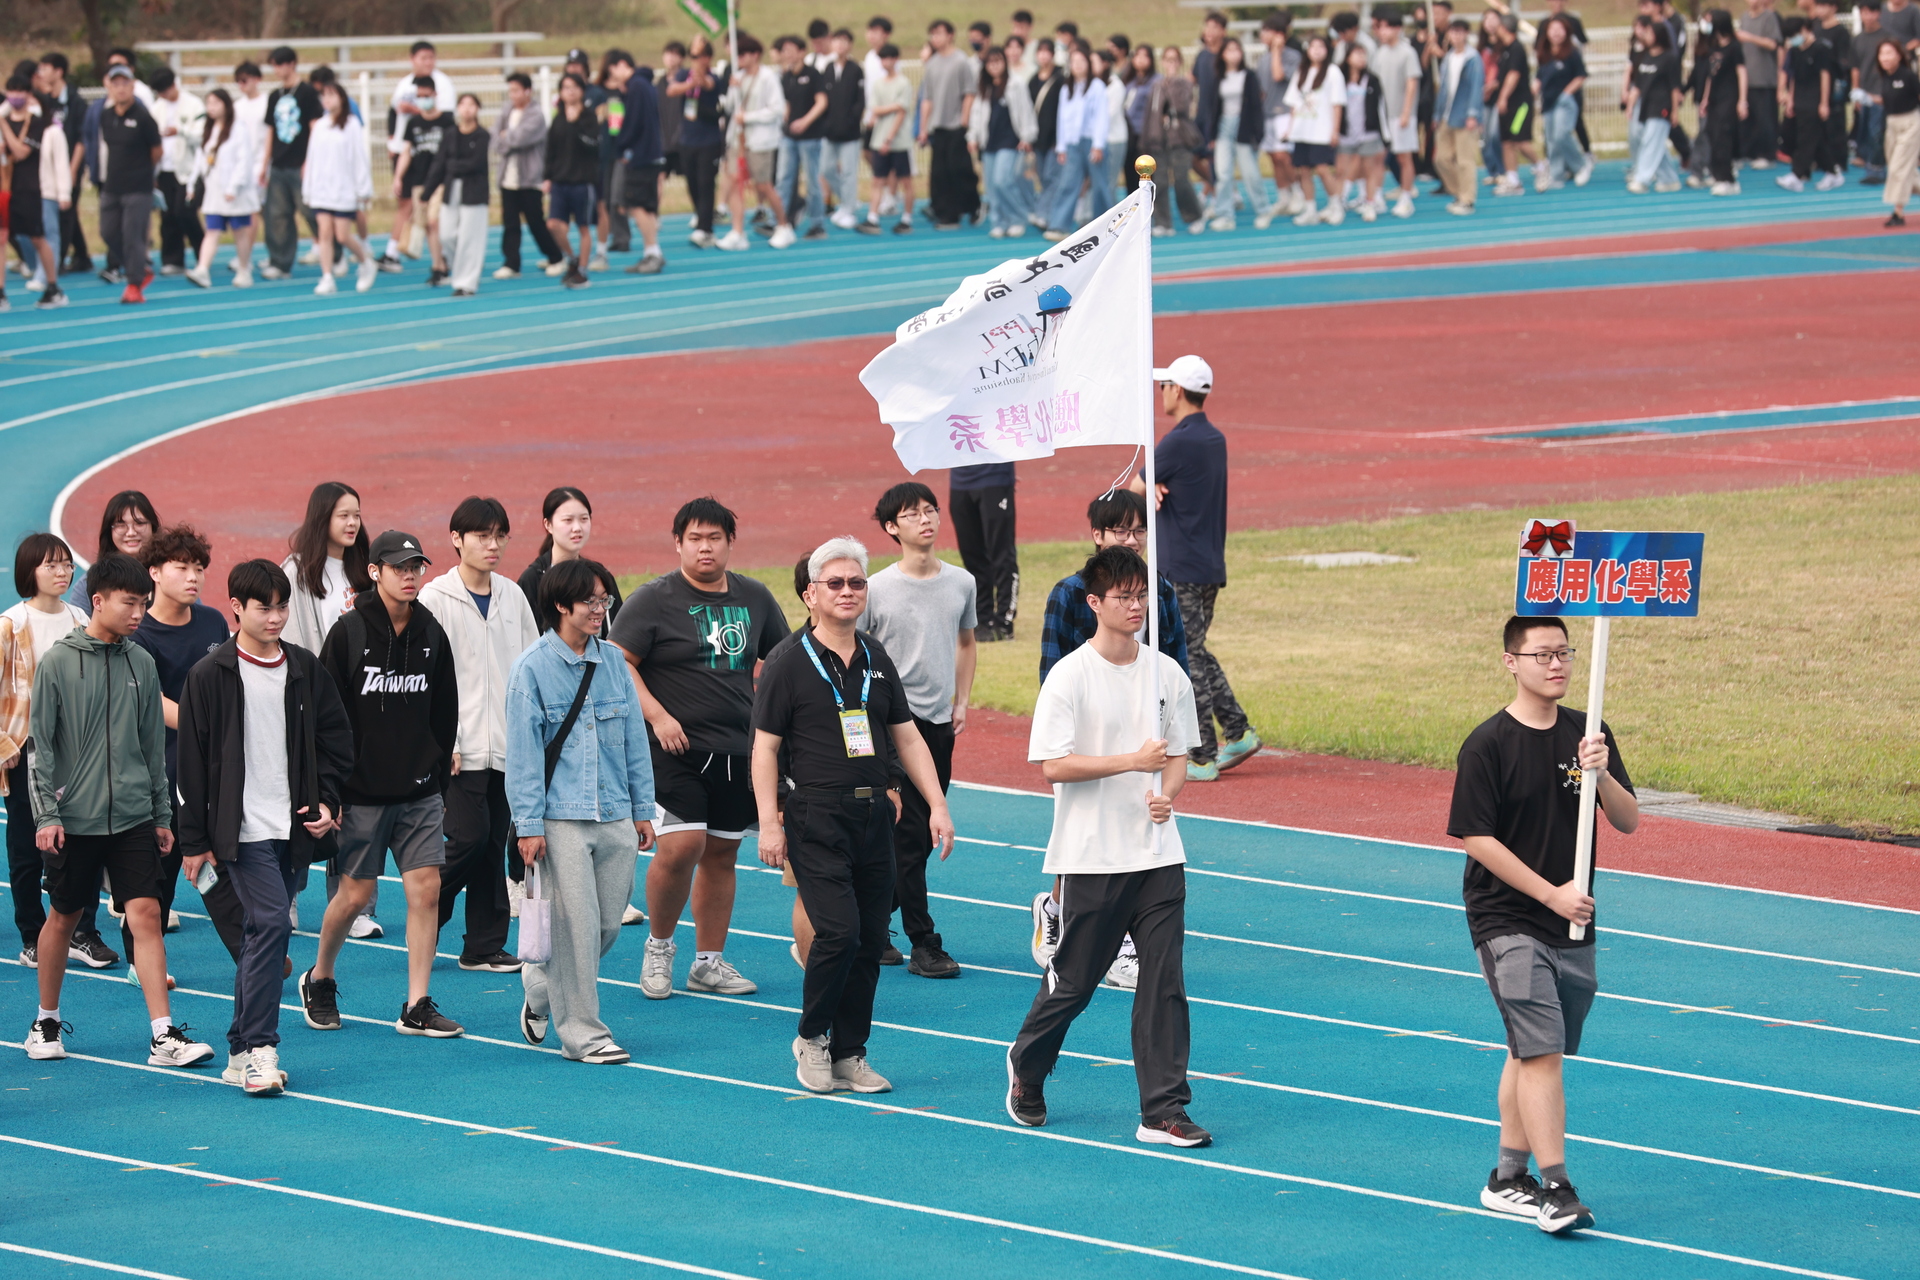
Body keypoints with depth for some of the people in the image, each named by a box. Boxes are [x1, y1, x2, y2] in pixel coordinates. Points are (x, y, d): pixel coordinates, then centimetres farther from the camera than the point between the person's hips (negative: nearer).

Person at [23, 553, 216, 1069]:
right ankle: (46, 1022, 28)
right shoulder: (58, 663, -5)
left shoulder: (141, 664, 6)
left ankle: (163, 1036, -9)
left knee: (146, 915, -7)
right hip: (74, 816, -3)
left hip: (132, 815, 3)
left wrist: (162, 814, 13)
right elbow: (41, 744, -5)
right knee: (63, 916, 10)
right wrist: (46, 814, -11)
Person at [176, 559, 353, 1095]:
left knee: (264, 931, 9)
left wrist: (327, 800, 3)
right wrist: (195, 840, -4)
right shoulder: (210, 675, -4)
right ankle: (260, 1048, -15)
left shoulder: (305, 669, 9)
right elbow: (192, 759, -3)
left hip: (294, 828, 5)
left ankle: (242, 1050, 17)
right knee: (271, 923, -18)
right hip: (243, 827, -5)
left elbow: (336, 739, 17)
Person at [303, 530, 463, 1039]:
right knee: (356, 893, 2)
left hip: (419, 792, 4)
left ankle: (417, 1007, 0)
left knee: (426, 889, -4)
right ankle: (319, 980, 28)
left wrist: (439, 777, 11)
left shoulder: (431, 634, 5)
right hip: (361, 791, -4)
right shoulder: (348, 633, -7)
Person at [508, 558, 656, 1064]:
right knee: (577, 923, -6)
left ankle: (542, 984, 32)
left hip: (614, 816, 5)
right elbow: (522, 752, -6)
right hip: (561, 819, -5)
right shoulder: (532, 669, -6)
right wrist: (528, 825, -9)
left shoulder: (612, 661, 9)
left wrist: (642, 809, 12)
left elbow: (633, 738, 14)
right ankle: (581, 1031, 3)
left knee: (608, 924, 7)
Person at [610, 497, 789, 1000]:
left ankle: (709, 962, 19)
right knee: (681, 846, -16)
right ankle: (659, 945, 5)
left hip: (738, 750, 5)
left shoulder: (754, 598, 10)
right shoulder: (655, 599, -5)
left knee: (721, 853, 9)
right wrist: (658, 717, -16)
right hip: (677, 748, -5)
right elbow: (618, 662, -7)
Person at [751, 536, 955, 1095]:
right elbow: (764, 747, -4)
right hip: (816, 815, -6)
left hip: (873, 814, 6)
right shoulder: (789, 666, -3)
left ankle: (849, 1054, 13)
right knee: (839, 931, -15)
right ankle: (812, 1038, 5)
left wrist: (937, 805, 9)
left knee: (872, 939, 4)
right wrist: (769, 823, -12)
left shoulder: (877, 661, 13)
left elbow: (907, 737, 17)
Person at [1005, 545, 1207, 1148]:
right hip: (1091, 859, -4)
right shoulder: (1069, 677, -9)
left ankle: (1163, 1111, 2)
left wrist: (1166, 793, -8)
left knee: (1165, 983, -1)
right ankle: (1027, 1065, 32)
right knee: (1073, 981, 5)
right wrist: (1133, 761, -18)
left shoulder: (1167, 674, 7)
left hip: (1158, 855, 4)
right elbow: (1053, 765, -13)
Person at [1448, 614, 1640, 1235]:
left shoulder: (1587, 734, 6)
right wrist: (1551, 894, -15)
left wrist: (1602, 773, -16)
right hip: (1507, 921, -5)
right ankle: (1555, 1187, -15)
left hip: (1574, 925, 5)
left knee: (1530, 1051, 13)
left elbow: (1628, 822, 4)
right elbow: (1476, 838, -12)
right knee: (1541, 1049, -14)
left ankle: (1508, 1178, 23)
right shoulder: (1489, 743, -10)